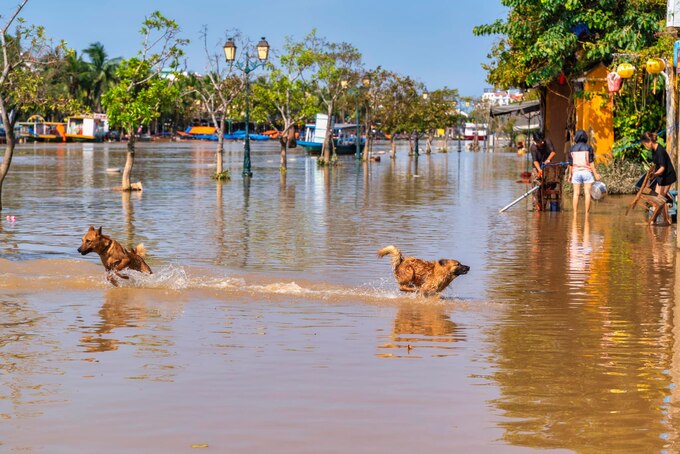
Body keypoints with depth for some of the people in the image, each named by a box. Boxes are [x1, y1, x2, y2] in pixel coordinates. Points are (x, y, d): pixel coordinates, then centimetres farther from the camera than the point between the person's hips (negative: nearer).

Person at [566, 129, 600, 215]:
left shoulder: (572, 148, 4)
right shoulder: (588, 147, -2)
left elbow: (570, 163, 5)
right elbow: (591, 162, -6)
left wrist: (570, 174, 15)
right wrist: (595, 173, -3)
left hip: (576, 172, 2)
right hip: (586, 171, -2)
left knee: (576, 194, 3)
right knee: (587, 193, -1)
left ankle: (575, 214, -1)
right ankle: (587, 214, -4)